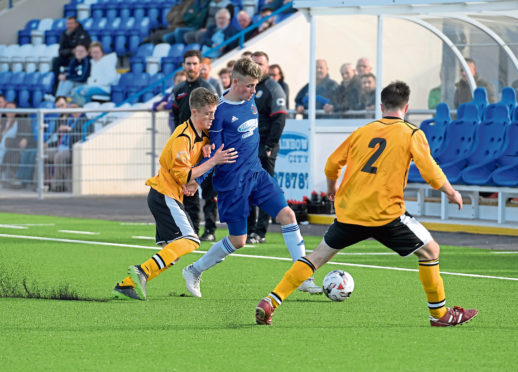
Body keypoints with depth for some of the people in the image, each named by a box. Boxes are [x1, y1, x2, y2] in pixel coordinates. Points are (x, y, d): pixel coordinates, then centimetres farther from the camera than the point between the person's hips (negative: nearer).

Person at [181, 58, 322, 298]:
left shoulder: (250, 100, 5)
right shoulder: (220, 111, -15)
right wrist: (196, 179, -22)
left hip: (257, 174, 7)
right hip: (233, 181, -7)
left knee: (287, 215, -6)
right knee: (238, 240, -1)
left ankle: (304, 278, -2)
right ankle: (194, 272, 21)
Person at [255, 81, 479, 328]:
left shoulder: (362, 132, 12)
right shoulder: (412, 134, 1)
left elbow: (332, 164, 16)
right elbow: (431, 173, -5)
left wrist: (332, 188, 36)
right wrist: (452, 193, 14)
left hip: (348, 212, 4)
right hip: (386, 214, -4)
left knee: (318, 256, 16)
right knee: (430, 251, 13)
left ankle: (269, 303, 6)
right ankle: (440, 314, 15)